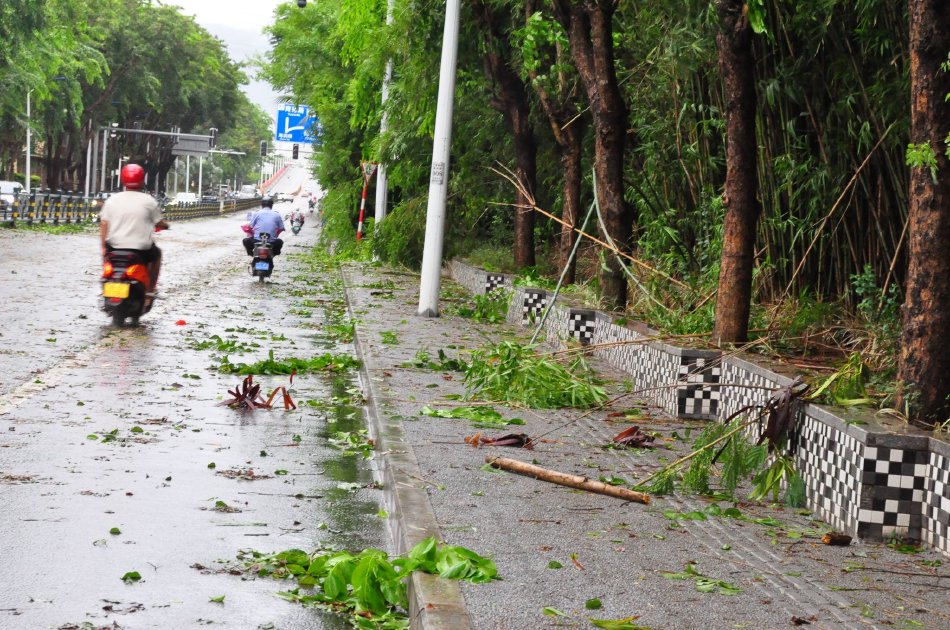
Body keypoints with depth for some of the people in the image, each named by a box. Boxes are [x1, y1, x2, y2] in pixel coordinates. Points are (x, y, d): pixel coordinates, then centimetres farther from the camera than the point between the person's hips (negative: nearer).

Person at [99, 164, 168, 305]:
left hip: (115, 247, 2)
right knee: (156, 254, 31)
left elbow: (104, 224, -3)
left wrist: (103, 247, 4)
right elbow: (160, 224, 0)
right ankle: (150, 291, 23)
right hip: (142, 249, -2)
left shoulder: (112, 199, 0)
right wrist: (166, 225, 23)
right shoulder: (149, 201, -5)